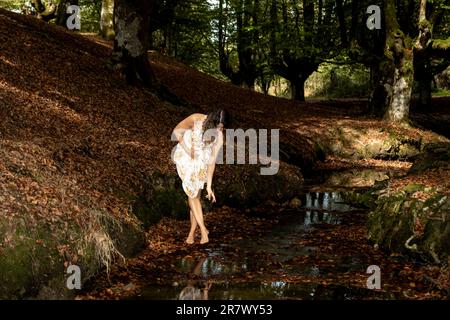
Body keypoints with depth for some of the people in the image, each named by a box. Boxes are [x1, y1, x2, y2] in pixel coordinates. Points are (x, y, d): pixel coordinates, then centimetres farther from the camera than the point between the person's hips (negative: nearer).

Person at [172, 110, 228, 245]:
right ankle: (203, 229, -11)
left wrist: (209, 186, -15)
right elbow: (177, 131, -11)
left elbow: (212, 161, -15)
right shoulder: (196, 119, -25)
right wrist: (187, 149, -21)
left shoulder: (219, 137, -19)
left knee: (196, 194, -1)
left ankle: (192, 232, 10)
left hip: (201, 160, 2)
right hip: (185, 157, -2)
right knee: (192, 192, -12)